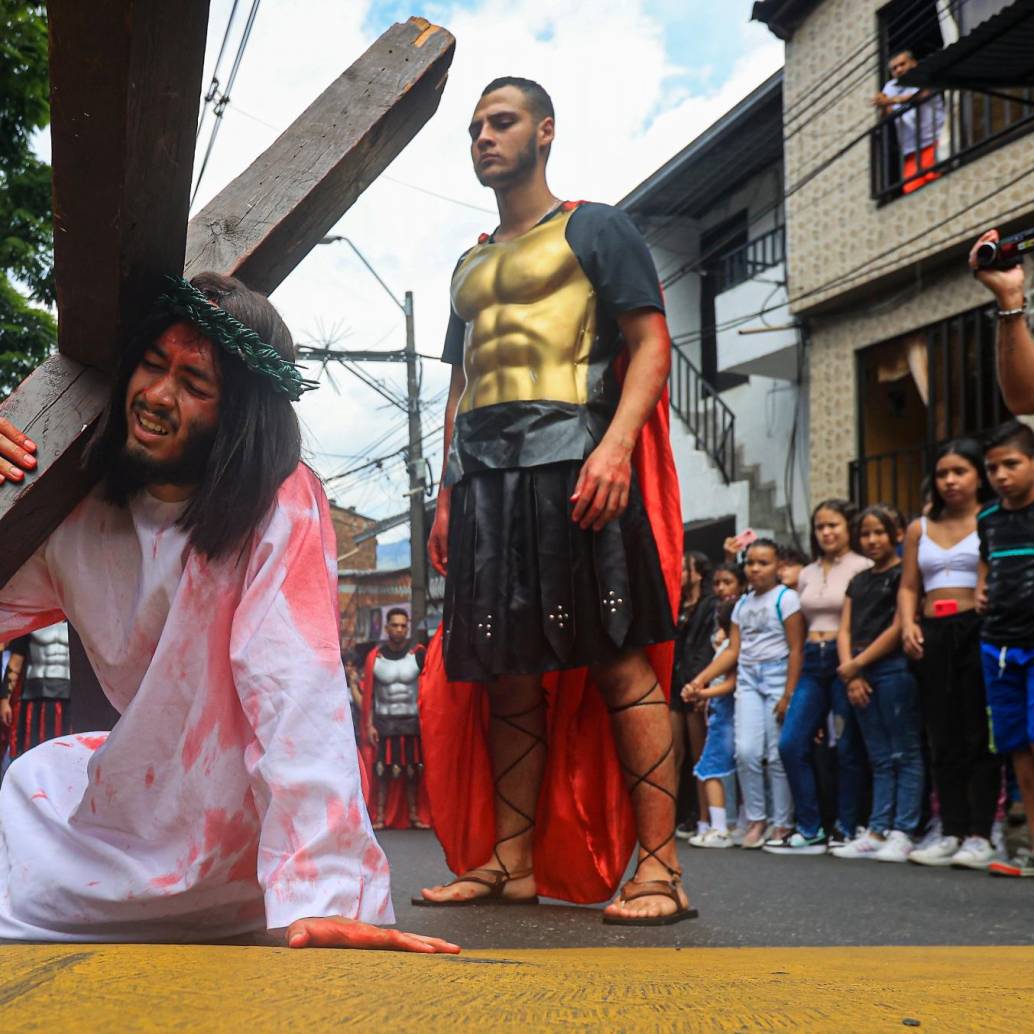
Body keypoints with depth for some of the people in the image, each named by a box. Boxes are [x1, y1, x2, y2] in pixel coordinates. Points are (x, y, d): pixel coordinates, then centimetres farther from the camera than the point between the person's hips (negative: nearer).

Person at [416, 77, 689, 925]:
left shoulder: (592, 229, 7)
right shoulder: (471, 265, 27)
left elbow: (651, 343, -3)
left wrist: (614, 444, -18)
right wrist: (448, 492, 16)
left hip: (572, 462, -6)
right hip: (485, 475, 7)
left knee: (619, 660, -11)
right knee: (505, 671, 4)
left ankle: (659, 867, -12)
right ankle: (510, 859, 9)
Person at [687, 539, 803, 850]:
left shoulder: (785, 598, -3)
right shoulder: (742, 604, 15)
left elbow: (796, 649, -7)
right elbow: (732, 652, 13)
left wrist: (789, 695, -13)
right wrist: (701, 680, 3)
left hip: (778, 678, -5)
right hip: (748, 680, 5)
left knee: (778, 755, -5)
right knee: (746, 752, -7)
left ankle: (783, 824, 6)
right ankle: (756, 819, 8)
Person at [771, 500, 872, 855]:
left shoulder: (863, 568, -2)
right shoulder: (807, 575, 16)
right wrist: (790, 690, 16)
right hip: (812, 664, 6)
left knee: (848, 748, -2)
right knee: (791, 744, -4)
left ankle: (847, 830, 10)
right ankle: (809, 830, 4)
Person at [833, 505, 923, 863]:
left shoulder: (903, 575, -2)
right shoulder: (858, 581, 19)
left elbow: (898, 628, -10)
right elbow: (845, 631, 13)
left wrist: (857, 664, -7)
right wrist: (851, 675, -2)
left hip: (894, 669, -7)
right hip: (859, 675, 7)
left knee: (905, 755, -4)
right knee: (880, 759, 9)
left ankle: (902, 834, -5)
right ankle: (876, 832, 8)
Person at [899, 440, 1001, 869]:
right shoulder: (919, 529, 17)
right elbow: (908, 586, 15)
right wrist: (907, 624, -2)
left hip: (977, 630, -5)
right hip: (933, 637, 5)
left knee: (980, 737, -5)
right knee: (943, 740, 6)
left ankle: (980, 835, -4)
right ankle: (951, 832, 11)